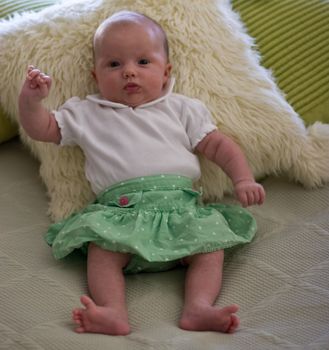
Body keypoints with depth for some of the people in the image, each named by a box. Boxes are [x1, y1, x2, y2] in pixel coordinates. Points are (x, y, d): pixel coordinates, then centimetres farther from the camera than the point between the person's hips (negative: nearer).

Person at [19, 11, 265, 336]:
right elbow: (42, 128, 21)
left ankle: (198, 307, -35)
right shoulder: (87, 114, 21)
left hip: (181, 206, 1)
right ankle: (114, 313, -40)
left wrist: (243, 179, 3)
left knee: (211, 246, -24)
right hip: (120, 209, -1)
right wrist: (30, 99, 1)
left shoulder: (181, 109, 21)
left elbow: (218, 144, 18)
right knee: (102, 250, -30)